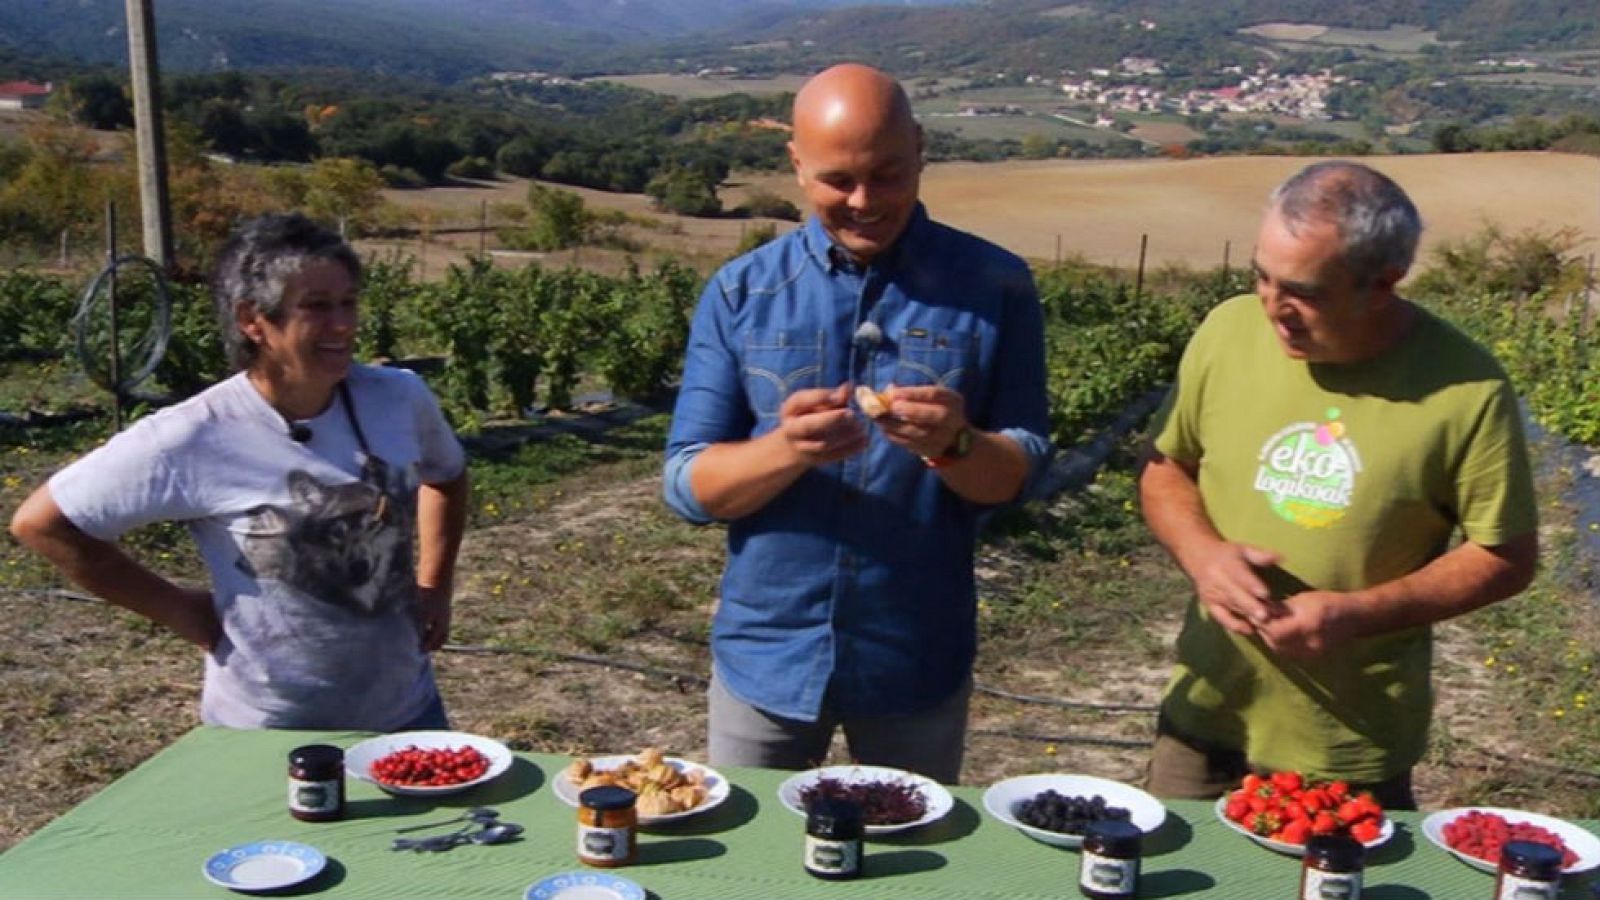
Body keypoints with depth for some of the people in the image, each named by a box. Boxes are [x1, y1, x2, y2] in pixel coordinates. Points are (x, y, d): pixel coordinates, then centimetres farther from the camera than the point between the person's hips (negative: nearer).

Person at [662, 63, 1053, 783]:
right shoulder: (740, 293, -3)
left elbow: (1018, 475, -4)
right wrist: (786, 449, -25)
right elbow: (687, 485, -5)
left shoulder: (993, 287, -4)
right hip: (765, 655, 1)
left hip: (918, 662, 0)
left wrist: (952, 445, -26)